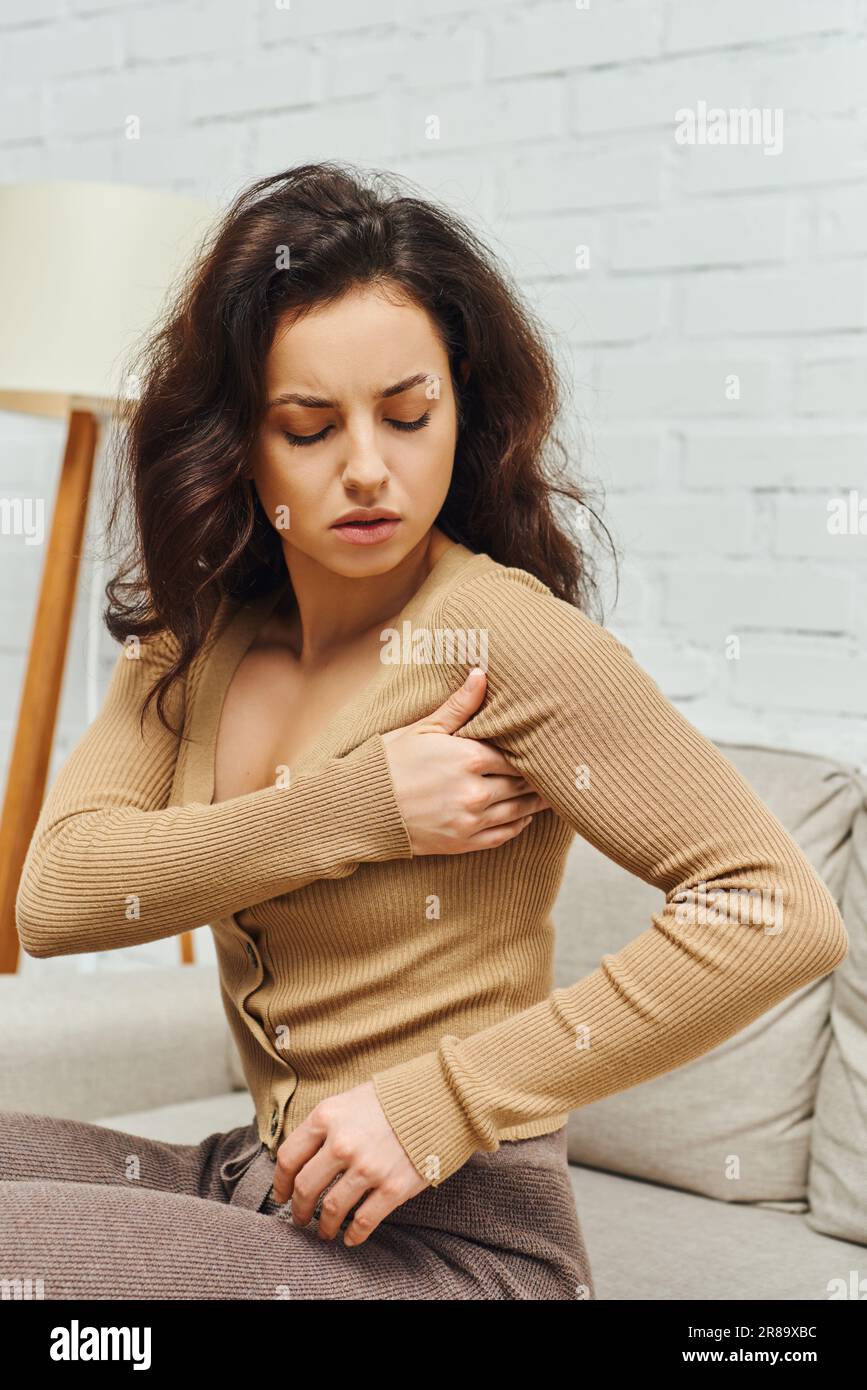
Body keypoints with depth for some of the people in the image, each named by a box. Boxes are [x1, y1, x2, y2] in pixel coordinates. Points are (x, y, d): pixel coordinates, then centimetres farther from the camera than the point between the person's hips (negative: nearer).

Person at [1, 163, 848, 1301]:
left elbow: (785, 916, -21)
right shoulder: (197, 631, 5)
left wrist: (440, 1101, -21)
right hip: (264, 1188, 6)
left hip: (448, 1241, -6)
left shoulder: (501, 634, -15)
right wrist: (361, 807, -19)